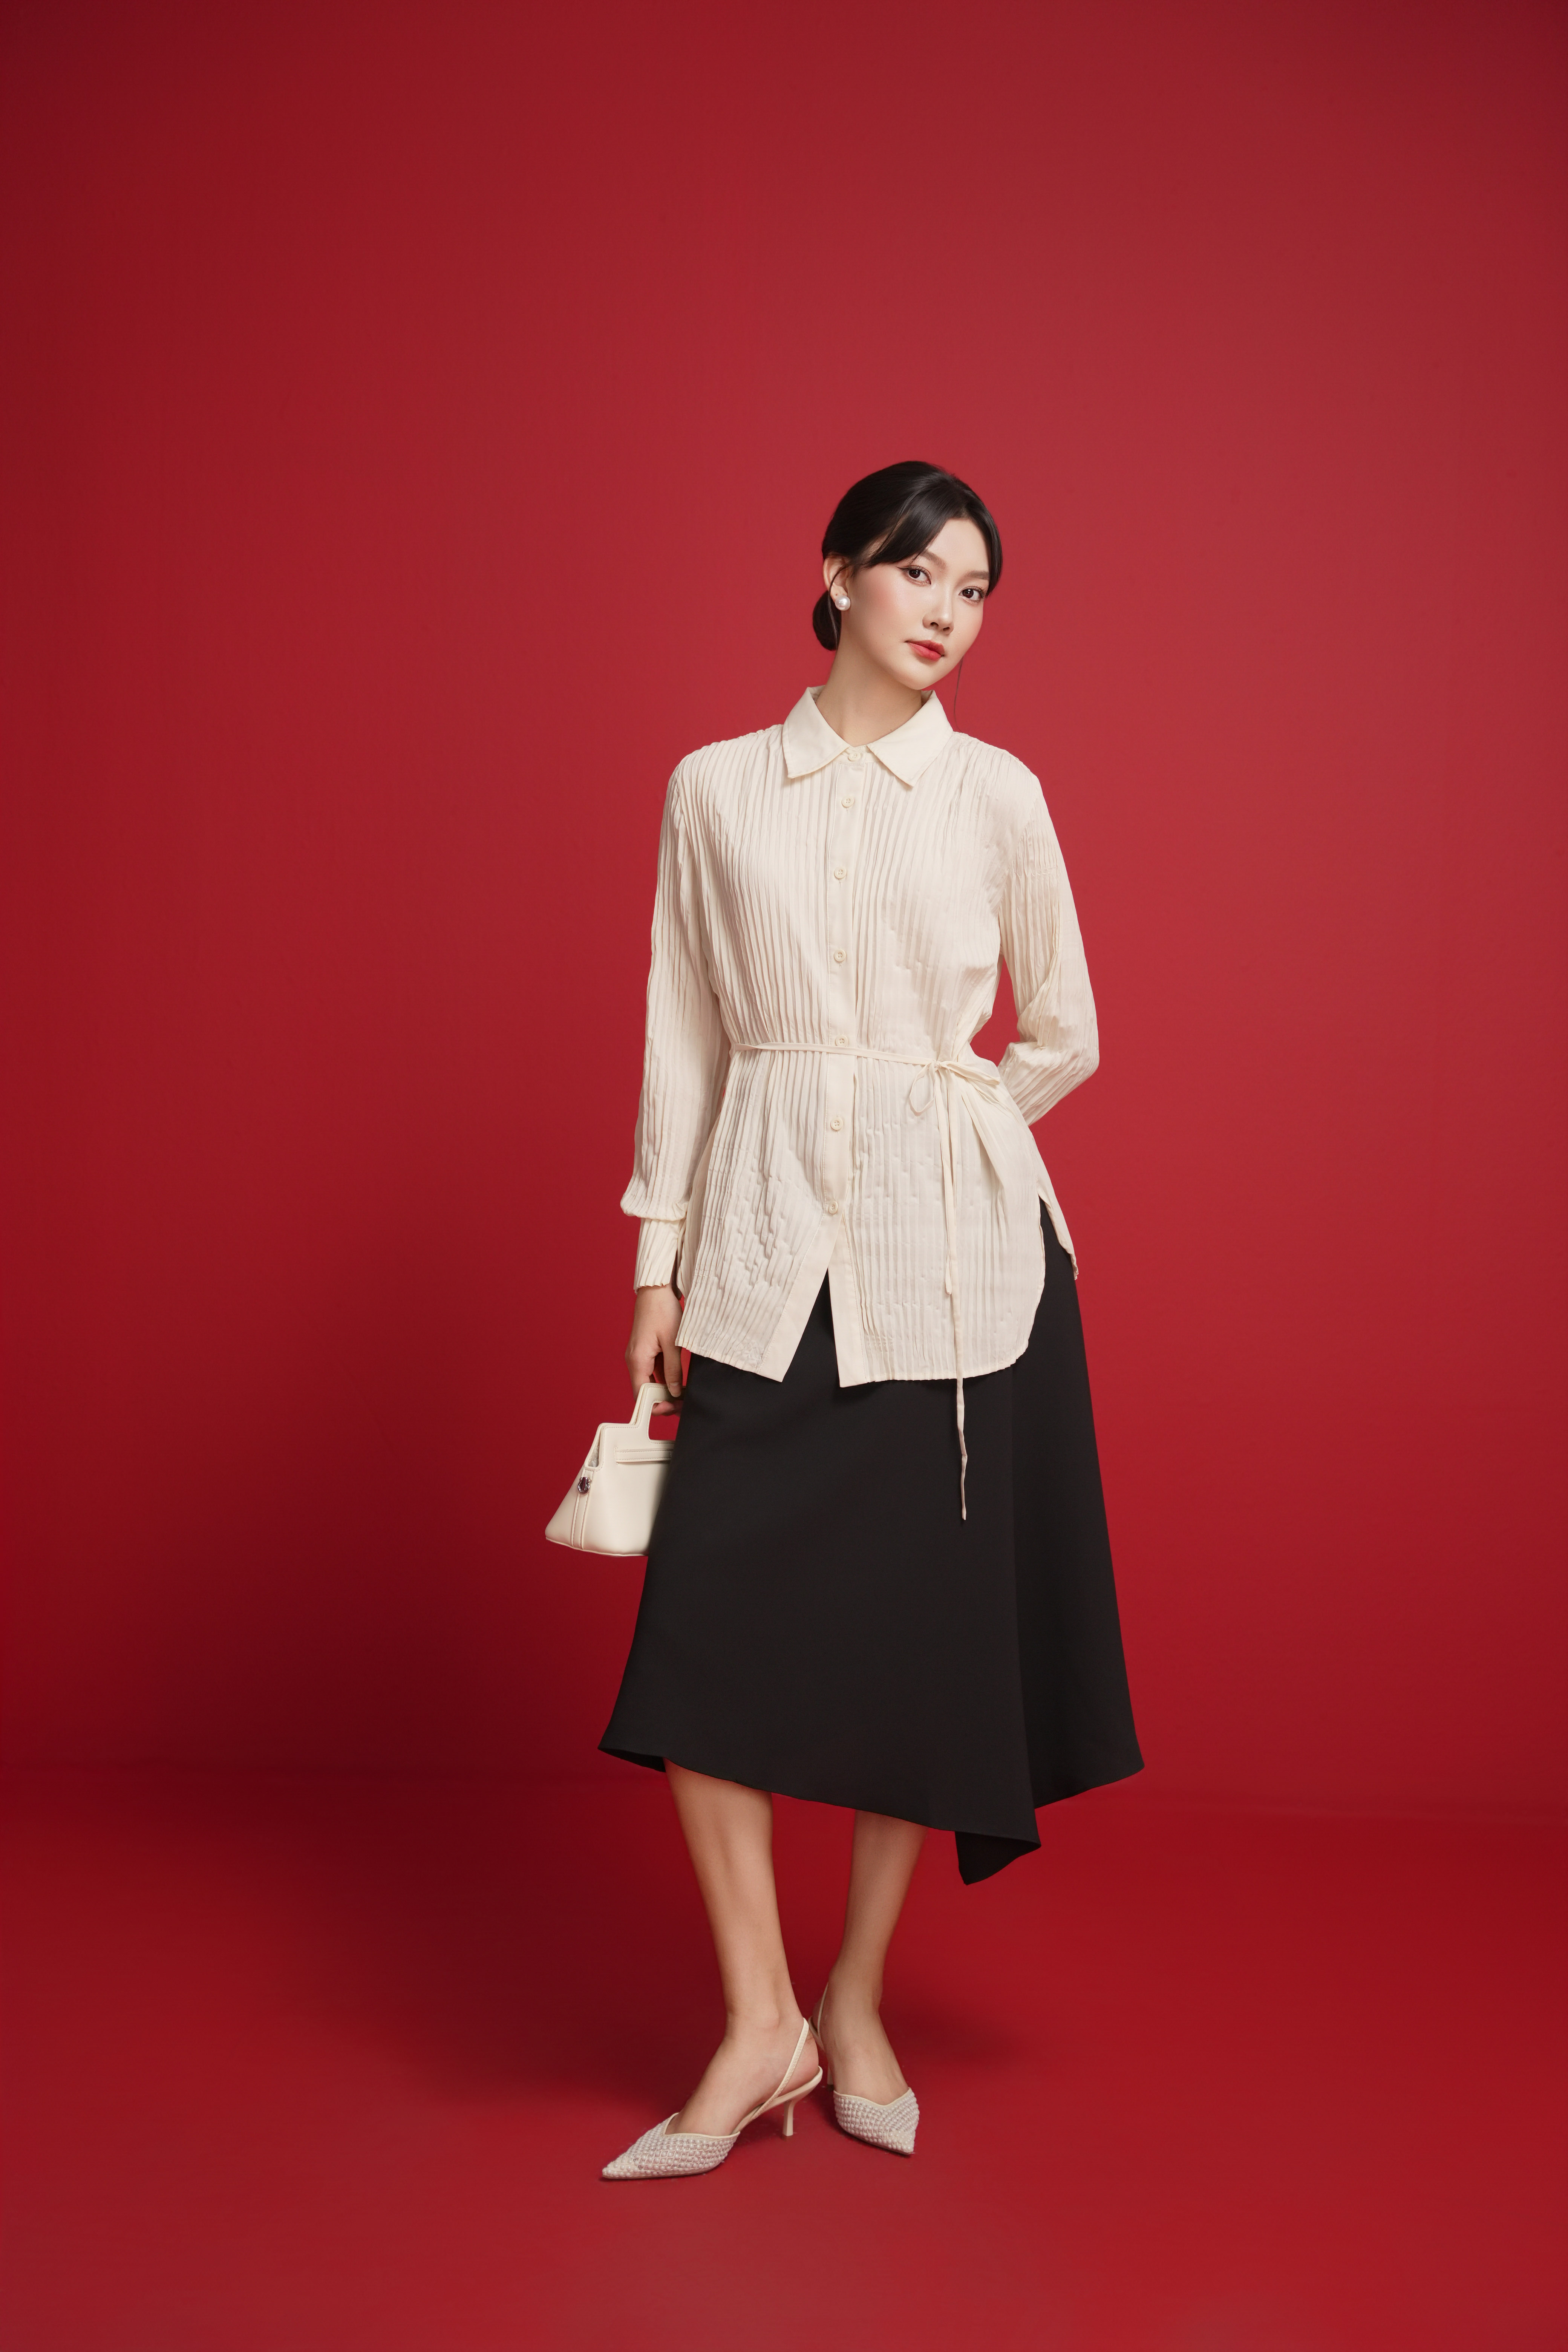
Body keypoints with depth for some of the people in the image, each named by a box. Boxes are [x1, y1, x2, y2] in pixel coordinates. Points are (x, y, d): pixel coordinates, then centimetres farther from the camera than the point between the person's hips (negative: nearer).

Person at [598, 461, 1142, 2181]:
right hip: (767, 1256, 0)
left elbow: (1064, 1038, 13)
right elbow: (685, 1032, 7)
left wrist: (937, 1137, 11)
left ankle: (857, 2002, 21)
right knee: (713, 1623, -7)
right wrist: (660, 1258, 4)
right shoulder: (715, 790, 6)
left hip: (955, 1251, 0)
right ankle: (760, 2023, 7)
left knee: (926, 1625, 4)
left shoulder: (998, 795, 5)